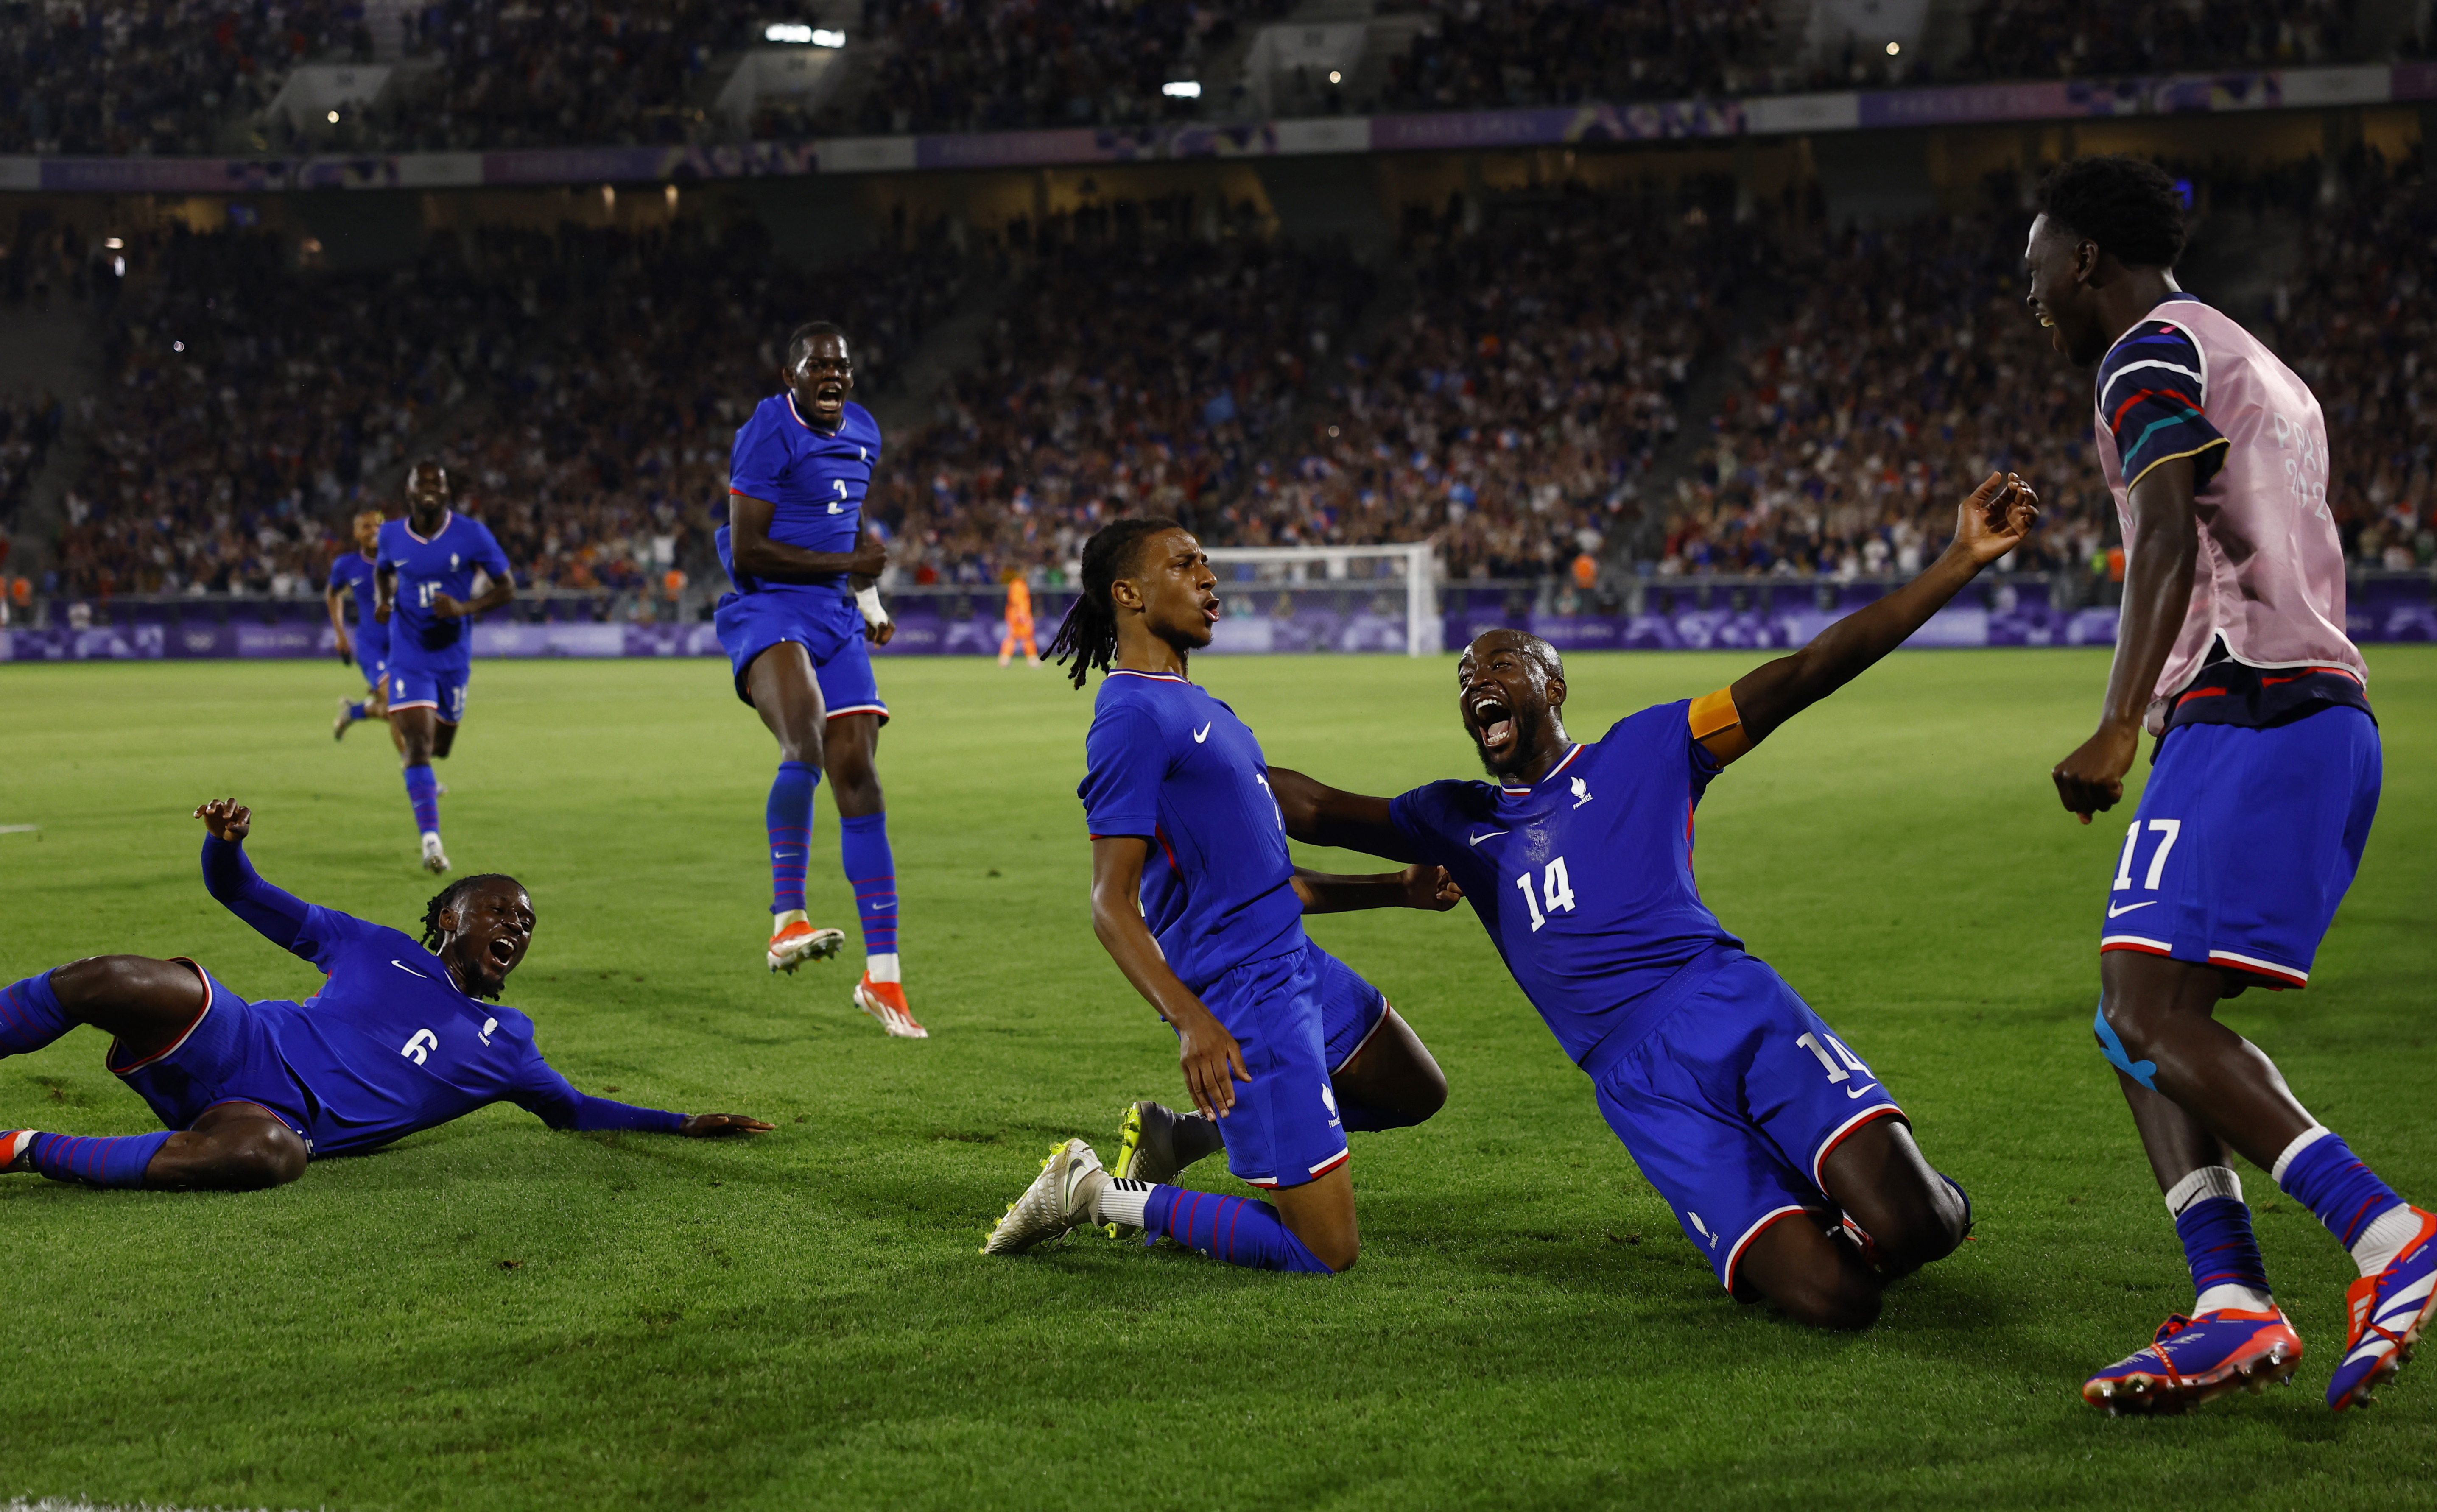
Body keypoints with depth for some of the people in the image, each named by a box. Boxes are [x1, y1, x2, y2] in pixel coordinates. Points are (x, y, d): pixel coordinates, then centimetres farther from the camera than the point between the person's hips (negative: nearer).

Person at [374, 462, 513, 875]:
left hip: (453, 655, 1)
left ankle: (424, 775, 55)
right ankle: (430, 839, -17)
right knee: (418, 744, -17)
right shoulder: (391, 536, -3)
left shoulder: (471, 534, -10)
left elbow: (507, 586, -4)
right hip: (409, 658, -1)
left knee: (440, 745, 17)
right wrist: (382, 600, -3)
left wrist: (465, 607, -20)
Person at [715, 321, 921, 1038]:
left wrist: (871, 600, 17)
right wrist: (846, 564, -11)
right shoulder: (769, 434, -12)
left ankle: (883, 978, 6)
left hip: (836, 616, 7)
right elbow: (745, 553, -16)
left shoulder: (862, 433, 12)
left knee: (859, 783, 2)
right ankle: (787, 918, -29)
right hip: (768, 609, -7)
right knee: (806, 744, -34)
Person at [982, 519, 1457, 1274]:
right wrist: (1191, 1021, -33)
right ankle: (1094, 1195, 2)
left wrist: (1396, 888, 21)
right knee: (1325, 1253, -8)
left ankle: (1177, 1138, 23)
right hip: (1242, 1001, -10)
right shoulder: (1133, 717, -16)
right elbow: (1112, 906, -21)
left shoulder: (1193, 704, 15)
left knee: (1416, 1092, 29)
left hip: (1299, 966, 10)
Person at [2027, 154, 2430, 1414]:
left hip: (2245, 710, -10)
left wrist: (2118, 727, -22)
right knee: (2140, 1014, 8)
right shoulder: (2260, 369, 28)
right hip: (2326, 712, 10)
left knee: (2152, 1013, -15)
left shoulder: (2153, 353, -2)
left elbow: (2169, 544, -17)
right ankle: (2230, 1301, -4)